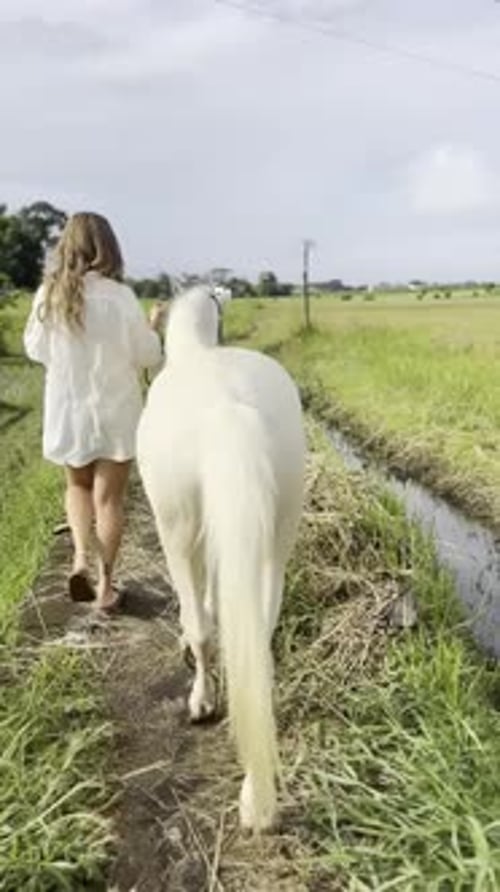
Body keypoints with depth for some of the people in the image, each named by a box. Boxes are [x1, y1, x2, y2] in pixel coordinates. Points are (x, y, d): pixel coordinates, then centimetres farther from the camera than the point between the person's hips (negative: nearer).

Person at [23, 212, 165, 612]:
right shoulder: (119, 296, -14)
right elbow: (147, 356, -5)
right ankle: (105, 585, 15)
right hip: (115, 409, -2)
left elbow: (36, 349, 7)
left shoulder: (49, 294, -6)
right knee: (109, 496, 8)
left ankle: (80, 556, 7)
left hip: (67, 408, 3)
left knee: (78, 485, 24)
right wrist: (154, 326, 13)